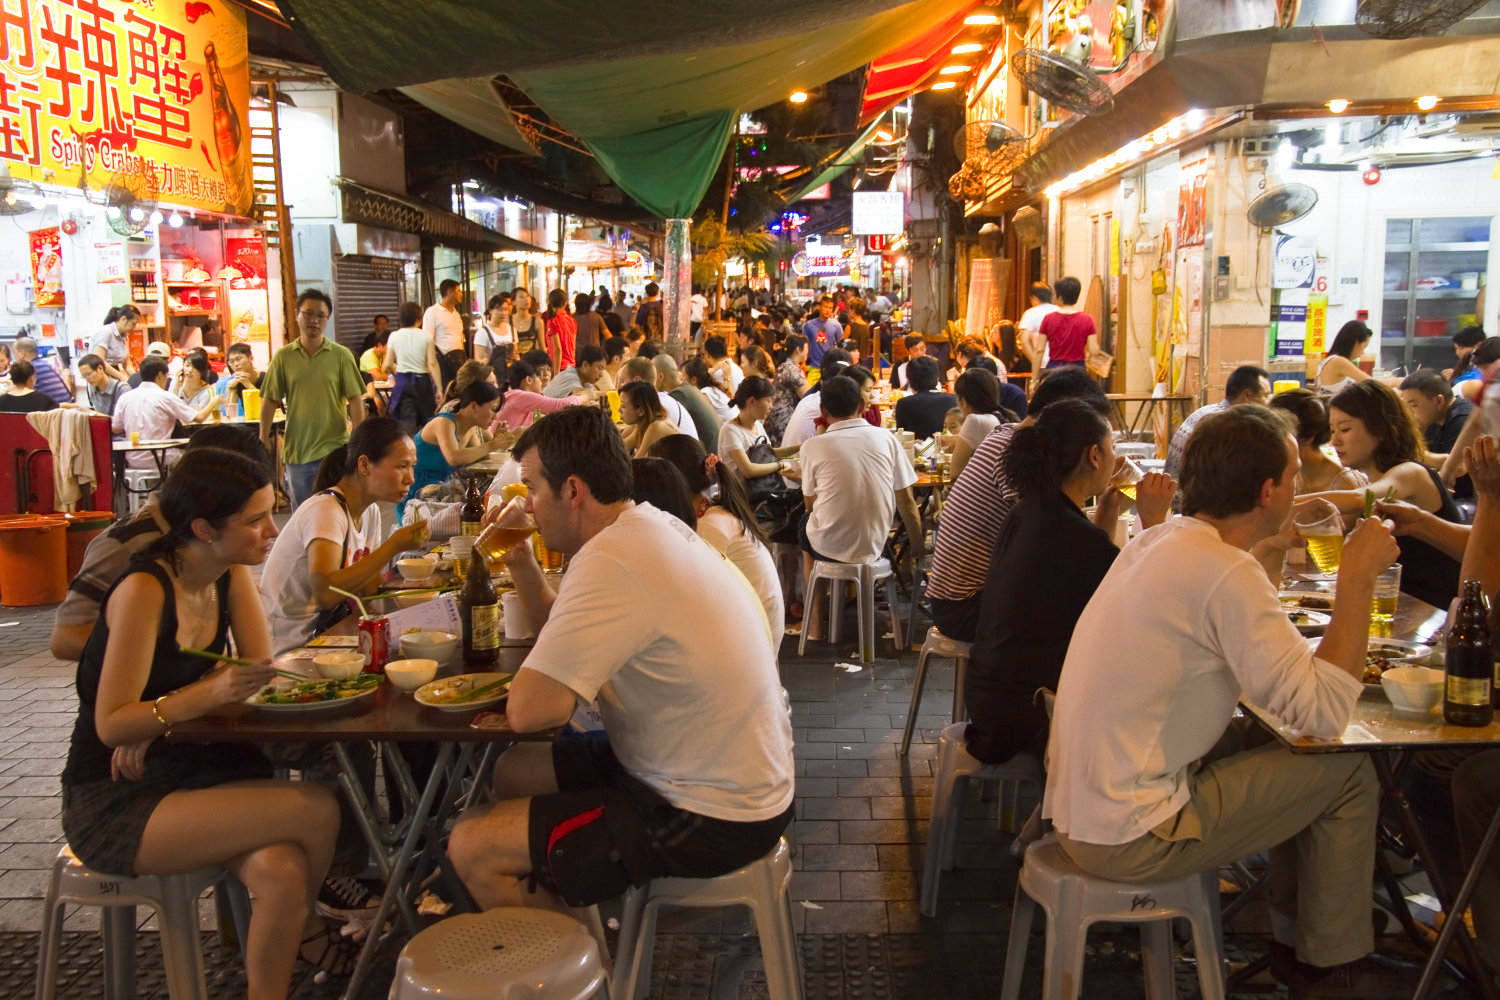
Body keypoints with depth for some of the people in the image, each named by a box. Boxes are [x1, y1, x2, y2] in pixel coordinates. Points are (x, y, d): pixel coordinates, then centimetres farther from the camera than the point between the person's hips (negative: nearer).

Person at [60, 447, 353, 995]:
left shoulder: (232, 574, 1)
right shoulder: (145, 590, -20)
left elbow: (259, 667, 0)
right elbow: (111, 725, -19)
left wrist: (158, 717, -14)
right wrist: (209, 694, -36)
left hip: (185, 773, 6)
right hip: (112, 806, -6)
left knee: (281, 872, -23)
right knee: (316, 810, -22)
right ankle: (303, 928, 3)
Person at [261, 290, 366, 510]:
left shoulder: (341, 356, -2)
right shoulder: (283, 357, 3)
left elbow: (355, 399, -2)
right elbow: (270, 400, 5)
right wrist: (263, 438, 1)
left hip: (333, 450, -2)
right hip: (296, 449, 3)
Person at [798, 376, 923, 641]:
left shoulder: (813, 447, -10)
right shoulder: (887, 438, -6)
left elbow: (810, 504, 3)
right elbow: (906, 502, -1)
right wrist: (917, 548, 13)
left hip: (829, 547, -3)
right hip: (875, 546, 3)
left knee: (806, 525, 32)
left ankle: (815, 619, 36)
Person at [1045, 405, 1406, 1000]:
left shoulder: (1158, 543, 7)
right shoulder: (1224, 571, -21)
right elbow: (1325, 713, -21)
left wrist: (1269, 558, 19)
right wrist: (1358, 577, -14)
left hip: (1079, 807, 9)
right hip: (1126, 841, -9)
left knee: (1273, 746, 20)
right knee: (1348, 773, 3)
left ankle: (1294, 941, 34)